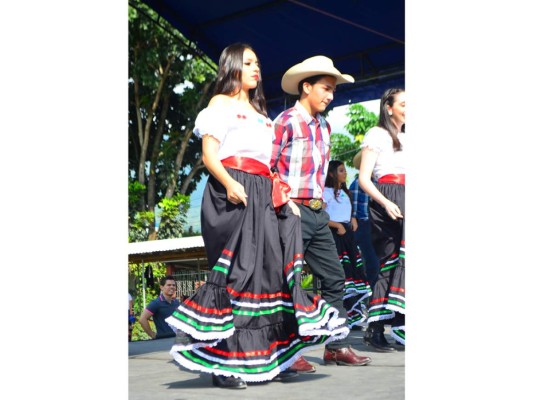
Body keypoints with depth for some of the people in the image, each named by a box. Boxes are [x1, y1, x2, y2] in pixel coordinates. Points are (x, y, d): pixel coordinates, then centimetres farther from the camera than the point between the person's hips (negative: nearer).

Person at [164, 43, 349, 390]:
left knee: (270, 266, 0)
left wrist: (283, 193, 11)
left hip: (263, 195, 7)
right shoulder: (221, 103, 8)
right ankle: (223, 363, -11)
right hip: (232, 193, -7)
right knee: (235, 269, -13)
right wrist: (229, 183, -21)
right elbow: (208, 154, -4)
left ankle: (268, 359, 4)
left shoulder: (259, 111, 29)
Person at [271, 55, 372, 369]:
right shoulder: (286, 121, -9)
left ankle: (337, 347, 16)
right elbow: (267, 168, -11)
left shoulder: (324, 126, 15)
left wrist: (319, 199, 14)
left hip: (318, 212, 8)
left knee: (334, 278, 8)